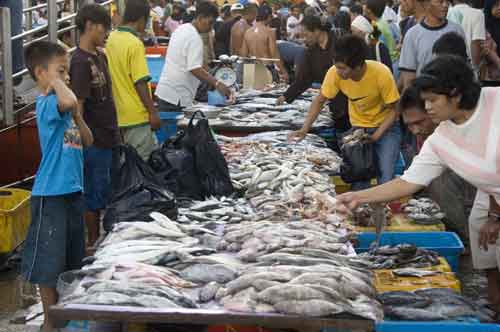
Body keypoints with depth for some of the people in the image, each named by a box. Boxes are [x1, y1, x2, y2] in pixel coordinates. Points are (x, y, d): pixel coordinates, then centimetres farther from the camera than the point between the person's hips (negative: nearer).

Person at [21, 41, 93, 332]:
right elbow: (69, 102, -39)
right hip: (51, 193, -9)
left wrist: (78, 116, -1)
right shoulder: (47, 103, -15)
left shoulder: (62, 105, 11)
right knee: (49, 262, 2)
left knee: (72, 258, 19)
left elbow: (87, 141, 15)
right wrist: (56, 82, -20)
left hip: (73, 189, 9)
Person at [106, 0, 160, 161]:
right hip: (137, 115, -8)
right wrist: (153, 111, -14)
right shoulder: (135, 44, -17)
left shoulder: (112, 38, 7)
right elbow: (140, 82, -19)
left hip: (120, 113, 8)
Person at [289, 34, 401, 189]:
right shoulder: (335, 73, -21)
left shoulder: (381, 74, -28)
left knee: (385, 178, -17)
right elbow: (319, 101, -5)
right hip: (358, 128, 3)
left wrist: (375, 137, -24)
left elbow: (394, 110, -16)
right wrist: (305, 129, -15)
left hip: (385, 126, -3)